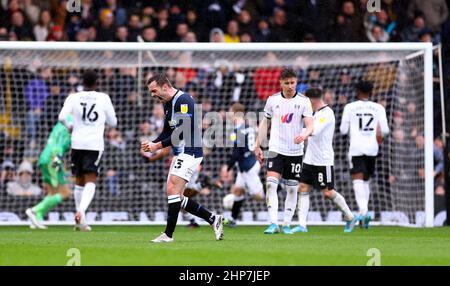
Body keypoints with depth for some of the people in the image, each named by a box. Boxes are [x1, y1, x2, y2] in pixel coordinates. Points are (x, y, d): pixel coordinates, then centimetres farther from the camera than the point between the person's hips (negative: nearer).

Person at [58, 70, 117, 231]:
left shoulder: (73, 98, 3)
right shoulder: (104, 98, 3)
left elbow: (62, 117, -9)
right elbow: (113, 122, 10)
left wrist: (69, 126, 11)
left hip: (77, 143, 2)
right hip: (95, 144, -2)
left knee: (79, 182, 15)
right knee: (90, 182, -7)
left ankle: (79, 222, 21)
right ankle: (81, 211, -33)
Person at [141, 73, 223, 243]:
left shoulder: (183, 100, -16)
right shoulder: (168, 104, 15)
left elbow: (182, 132, -22)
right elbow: (167, 132, 20)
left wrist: (158, 145, -18)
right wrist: (151, 144, 2)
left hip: (190, 152, -10)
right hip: (180, 153, 10)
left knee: (172, 190, -16)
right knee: (176, 197, 8)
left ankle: (168, 234, -13)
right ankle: (213, 219, 15)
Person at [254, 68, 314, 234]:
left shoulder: (303, 101, -1)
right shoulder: (272, 100, 4)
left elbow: (310, 125, -10)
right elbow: (265, 123, 14)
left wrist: (305, 135, -32)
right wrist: (258, 146, 12)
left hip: (295, 151, 0)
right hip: (276, 150, 0)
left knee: (292, 188, 4)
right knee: (271, 184, -17)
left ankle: (287, 225, 16)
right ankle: (273, 224, -21)